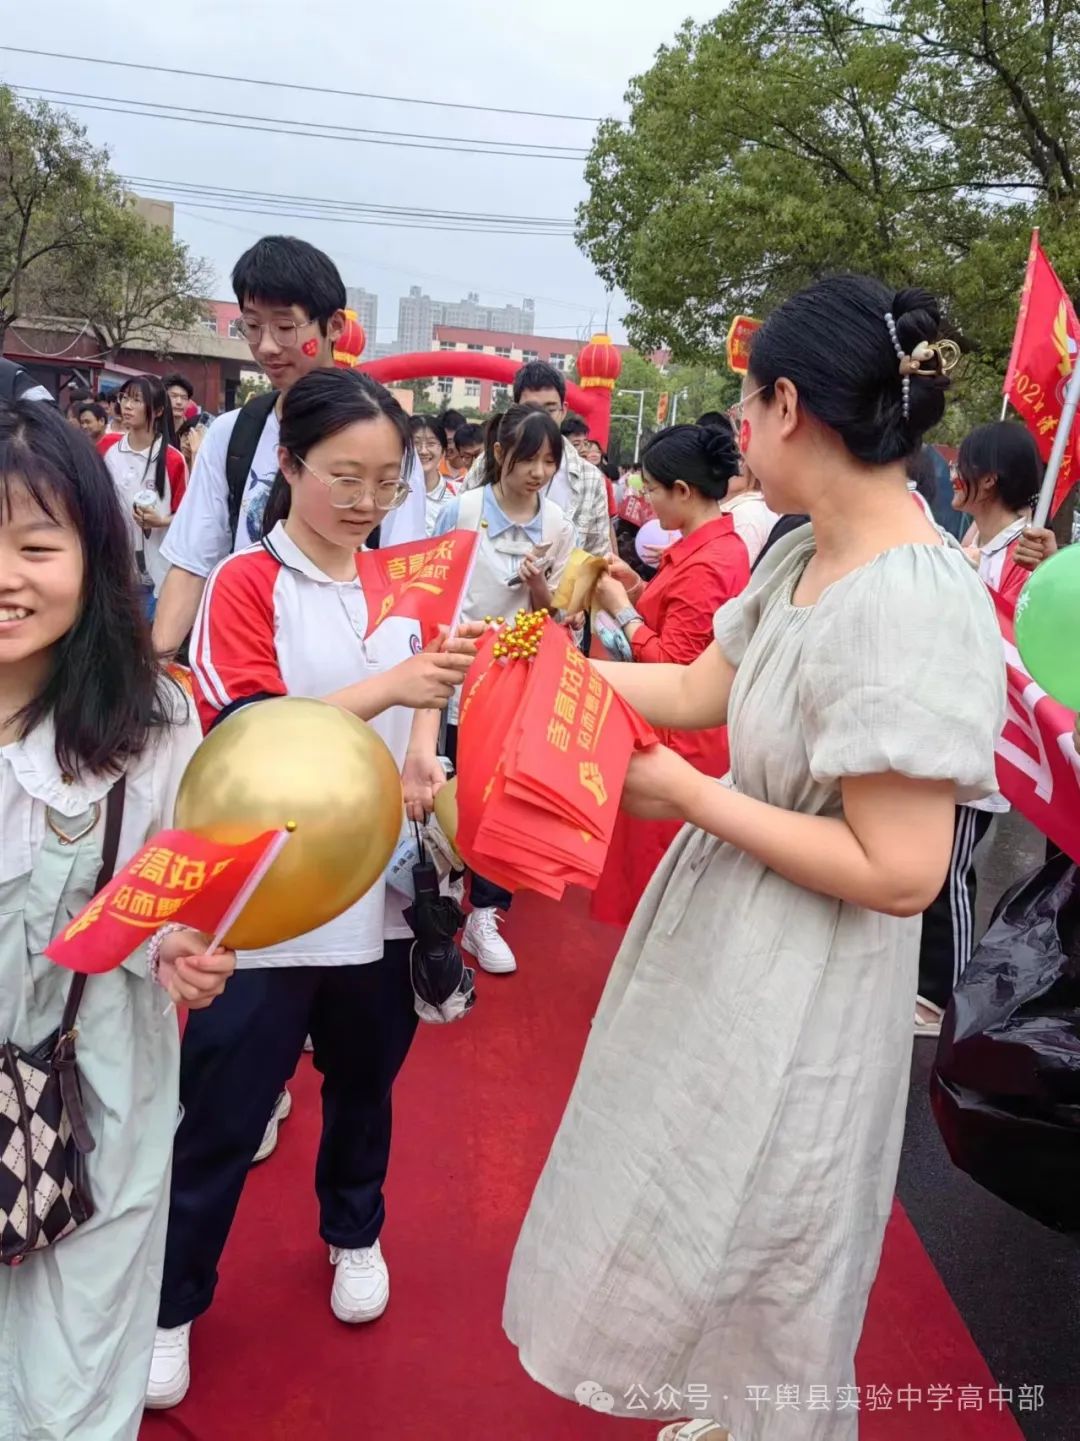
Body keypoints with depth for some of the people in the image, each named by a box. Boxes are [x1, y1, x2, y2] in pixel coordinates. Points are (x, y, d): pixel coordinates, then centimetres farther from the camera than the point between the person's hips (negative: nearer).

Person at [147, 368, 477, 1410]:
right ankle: (171, 1304, 28)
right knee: (223, 1114, 7)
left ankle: (353, 1232, 46)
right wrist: (387, 690, -31)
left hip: (382, 888, 5)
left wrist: (422, 748, -4)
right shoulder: (244, 584, -10)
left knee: (364, 1079, 21)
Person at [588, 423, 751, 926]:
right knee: (669, 867, 21)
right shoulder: (725, 544, 8)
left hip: (679, 740, -10)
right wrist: (640, 590, 5)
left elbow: (672, 667, -24)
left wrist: (620, 610, -14)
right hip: (696, 733, 10)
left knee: (657, 863, 4)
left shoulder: (703, 565, -23)